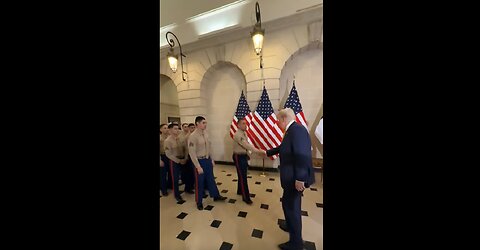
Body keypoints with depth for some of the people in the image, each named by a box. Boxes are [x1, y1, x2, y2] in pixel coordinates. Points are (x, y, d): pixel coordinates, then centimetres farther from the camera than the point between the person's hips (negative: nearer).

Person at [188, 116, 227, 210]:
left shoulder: (205, 134, 2)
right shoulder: (193, 136, -19)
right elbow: (192, 153, -19)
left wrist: (211, 159, 13)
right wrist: (198, 166, -19)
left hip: (208, 160, 6)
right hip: (200, 161, -6)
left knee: (211, 179, 21)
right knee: (200, 182, 10)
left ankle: (216, 196, 39)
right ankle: (199, 202, 31)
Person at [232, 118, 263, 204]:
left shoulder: (244, 133, 7)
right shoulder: (238, 135, -23)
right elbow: (246, 145, -33)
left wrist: (247, 154, 11)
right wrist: (257, 150, -37)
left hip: (244, 156, 9)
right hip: (239, 157, -9)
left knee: (242, 175, 20)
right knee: (243, 177, -2)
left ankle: (240, 191, 39)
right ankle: (246, 197, 10)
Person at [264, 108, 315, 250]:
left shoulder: (297, 129, -23)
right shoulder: (292, 130, 9)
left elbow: (302, 155, -30)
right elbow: (282, 148, 21)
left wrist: (300, 179, -28)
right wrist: (267, 152, 31)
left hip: (296, 178, -10)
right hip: (293, 177, 10)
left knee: (290, 205, 4)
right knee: (291, 204, 25)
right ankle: (291, 226, 48)